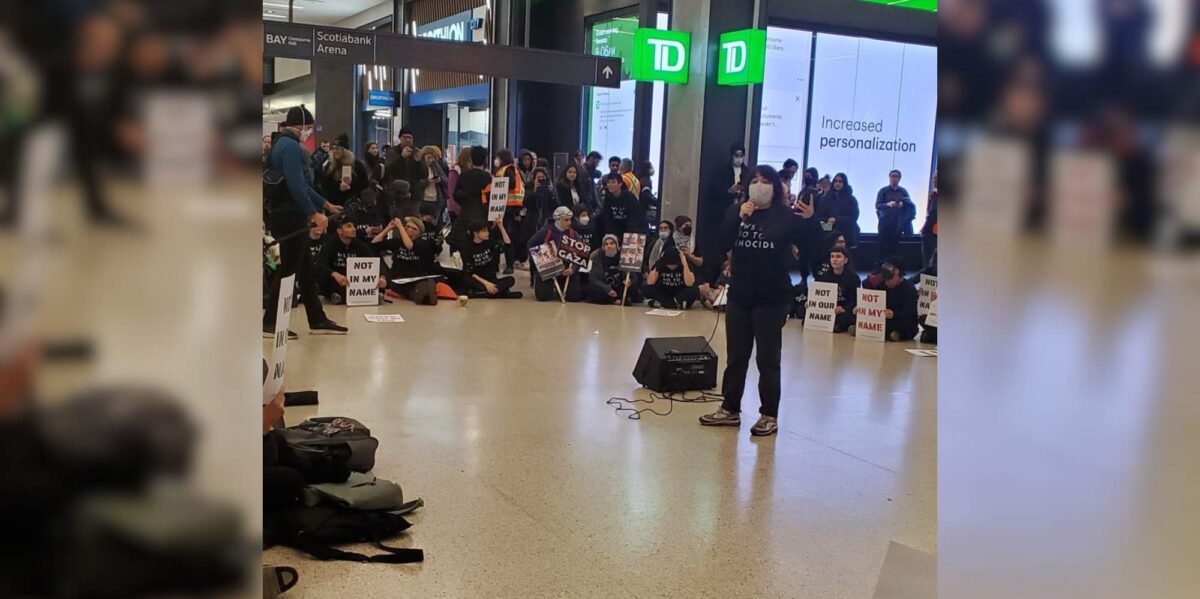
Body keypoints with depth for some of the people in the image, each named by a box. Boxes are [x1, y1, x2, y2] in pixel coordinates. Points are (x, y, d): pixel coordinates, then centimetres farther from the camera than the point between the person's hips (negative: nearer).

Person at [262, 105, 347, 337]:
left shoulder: (282, 144, 17)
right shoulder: (290, 146, -15)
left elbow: (302, 183, 21)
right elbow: (296, 185, -24)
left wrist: (323, 203, 23)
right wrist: (314, 213, -23)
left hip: (286, 215, 10)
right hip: (290, 216, -10)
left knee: (305, 271, 13)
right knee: (289, 272, -3)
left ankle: (317, 320, 19)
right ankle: (269, 324, 3)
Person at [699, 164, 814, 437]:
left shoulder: (786, 215, -5)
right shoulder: (737, 211, 3)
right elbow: (721, 246, -6)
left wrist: (808, 221, -28)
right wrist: (738, 218, -19)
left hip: (772, 299, -4)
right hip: (739, 296, 4)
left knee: (768, 358, 3)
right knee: (736, 355, 12)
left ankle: (769, 415, 13)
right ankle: (730, 409, 23)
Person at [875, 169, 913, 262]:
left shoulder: (903, 191, 12)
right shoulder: (883, 190, 4)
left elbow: (910, 204, 6)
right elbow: (877, 205, -5)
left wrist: (903, 203, -15)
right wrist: (887, 204, -23)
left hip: (897, 223, 2)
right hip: (885, 222, -2)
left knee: (895, 246, 0)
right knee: (883, 246, -6)